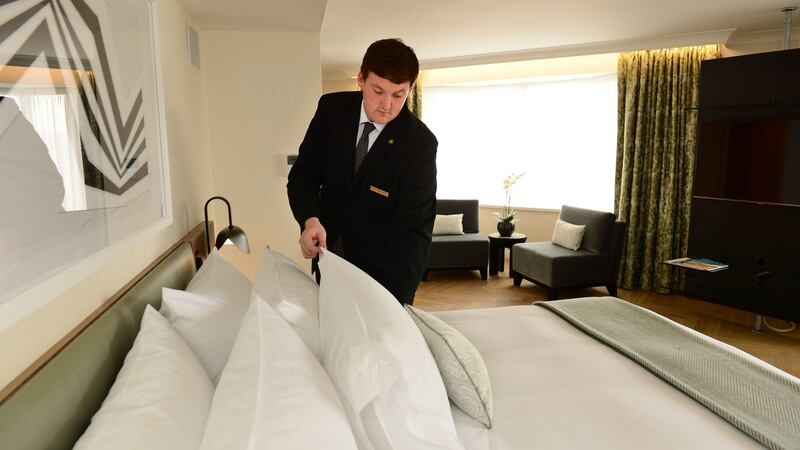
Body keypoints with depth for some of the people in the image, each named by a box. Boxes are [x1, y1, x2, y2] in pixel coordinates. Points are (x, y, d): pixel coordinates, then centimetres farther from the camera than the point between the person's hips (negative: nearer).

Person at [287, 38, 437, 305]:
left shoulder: (420, 143, -22)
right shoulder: (331, 109, -11)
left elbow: (415, 229, -24)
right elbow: (303, 173, -7)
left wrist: (397, 303, -33)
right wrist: (310, 221, -28)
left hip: (382, 262, -3)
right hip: (328, 248, 4)